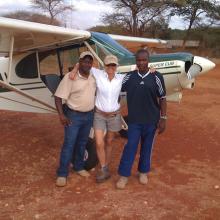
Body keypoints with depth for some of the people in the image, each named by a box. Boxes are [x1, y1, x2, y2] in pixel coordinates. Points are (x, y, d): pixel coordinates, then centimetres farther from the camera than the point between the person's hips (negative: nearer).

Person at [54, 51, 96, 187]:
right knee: (69, 144, -2)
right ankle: (62, 174, 8)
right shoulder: (70, 77, -17)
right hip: (73, 115, -5)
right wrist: (61, 115, -24)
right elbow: (58, 97, -16)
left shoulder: (94, 77, 0)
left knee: (82, 143, 17)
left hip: (89, 115, 5)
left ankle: (79, 167, 33)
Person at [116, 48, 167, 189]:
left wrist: (163, 118, -5)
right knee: (130, 147, 4)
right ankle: (124, 175, 15)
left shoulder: (156, 77, -6)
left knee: (147, 147, 13)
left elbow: (162, 99, -2)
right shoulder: (129, 77, -1)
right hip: (134, 120, 1)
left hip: (151, 120, 0)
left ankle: (143, 172, 32)